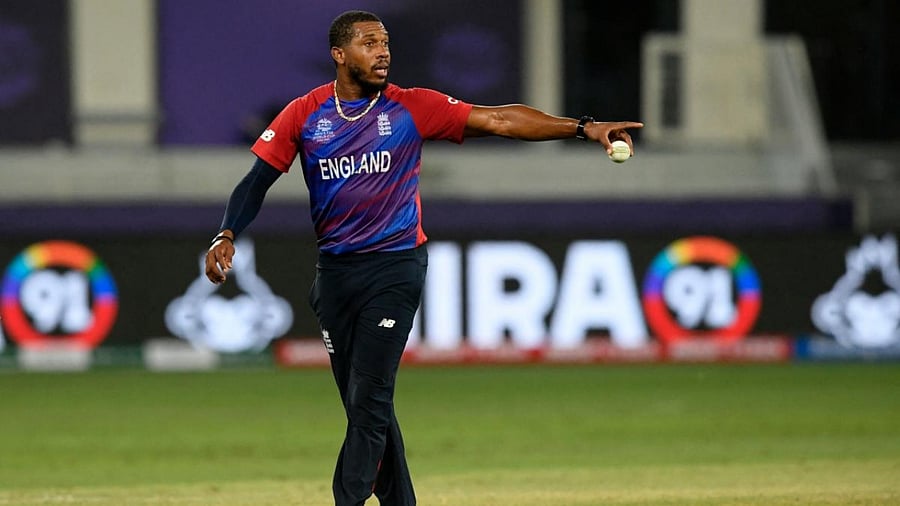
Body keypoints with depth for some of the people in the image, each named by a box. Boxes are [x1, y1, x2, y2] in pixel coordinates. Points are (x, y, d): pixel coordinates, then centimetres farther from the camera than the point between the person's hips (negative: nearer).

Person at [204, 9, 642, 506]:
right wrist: (227, 235, -17)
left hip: (395, 267, -3)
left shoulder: (412, 107, -3)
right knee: (361, 404, 6)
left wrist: (583, 127, -16)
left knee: (369, 402, -12)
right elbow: (257, 181, 1)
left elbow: (499, 120, -8)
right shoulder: (304, 114, 1)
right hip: (334, 272, 3)